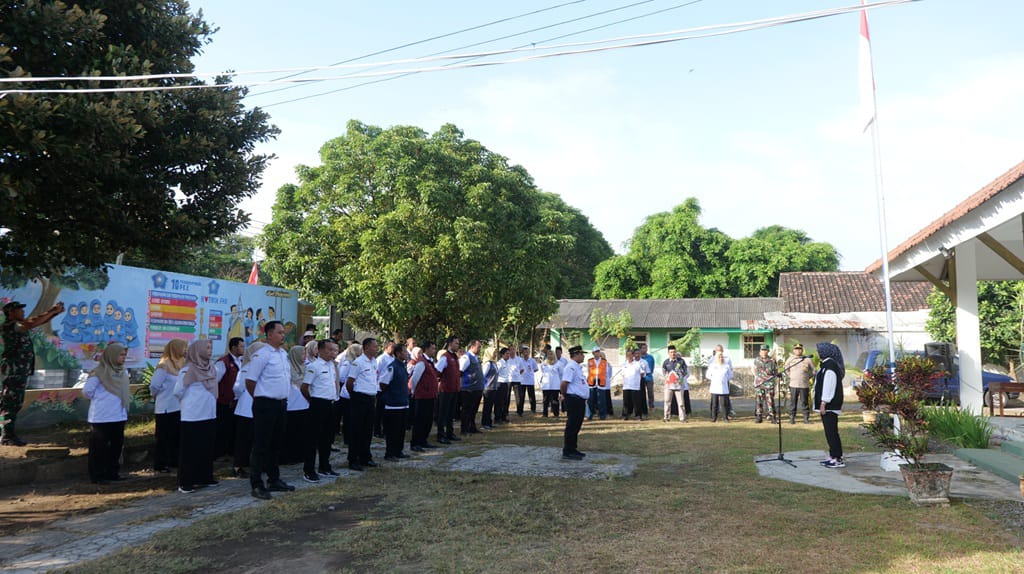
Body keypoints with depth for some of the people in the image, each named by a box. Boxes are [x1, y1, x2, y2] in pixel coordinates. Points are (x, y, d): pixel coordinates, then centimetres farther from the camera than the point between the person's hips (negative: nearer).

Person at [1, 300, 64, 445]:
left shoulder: (19, 325, 14)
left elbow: (40, 322, 16)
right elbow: (33, 323, -26)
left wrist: (56, 312, 1)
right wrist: (52, 311, -21)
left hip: (21, 370, 9)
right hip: (13, 370, -9)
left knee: (16, 403, 12)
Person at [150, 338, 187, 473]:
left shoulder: (180, 363, 9)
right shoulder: (164, 365, -15)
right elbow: (154, 386, -17)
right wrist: (162, 397, -1)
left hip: (178, 407, 8)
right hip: (167, 408, -8)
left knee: (178, 436, 14)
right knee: (164, 437, 2)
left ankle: (175, 461, 25)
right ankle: (160, 464, 12)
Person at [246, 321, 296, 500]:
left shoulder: (284, 354, 12)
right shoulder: (261, 355, -13)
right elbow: (250, 381, -11)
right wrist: (260, 398, 1)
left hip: (281, 403, 8)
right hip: (266, 405, -8)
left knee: (277, 444, 16)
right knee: (261, 445, -1)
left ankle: (274, 480, 27)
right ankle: (257, 485, 7)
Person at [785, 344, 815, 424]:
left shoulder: (807, 359, 1)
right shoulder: (790, 359, 6)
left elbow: (813, 371, 10)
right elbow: (785, 369, 19)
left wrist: (807, 377, 3)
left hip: (804, 385, -1)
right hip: (793, 385, 1)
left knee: (805, 402, 2)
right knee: (793, 402, 3)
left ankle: (806, 418, 10)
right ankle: (792, 418, 10)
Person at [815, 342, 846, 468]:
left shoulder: (829, 365, -17)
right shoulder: (826, 364, 15)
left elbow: (829, 385, -22)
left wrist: (823, 403, -23)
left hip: (829, 405, -10)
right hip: (830, 404, 10)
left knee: (831, 431, -6)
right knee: (830, 431, 14)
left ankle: (838, 459, -2)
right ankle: (833, 456, 19)